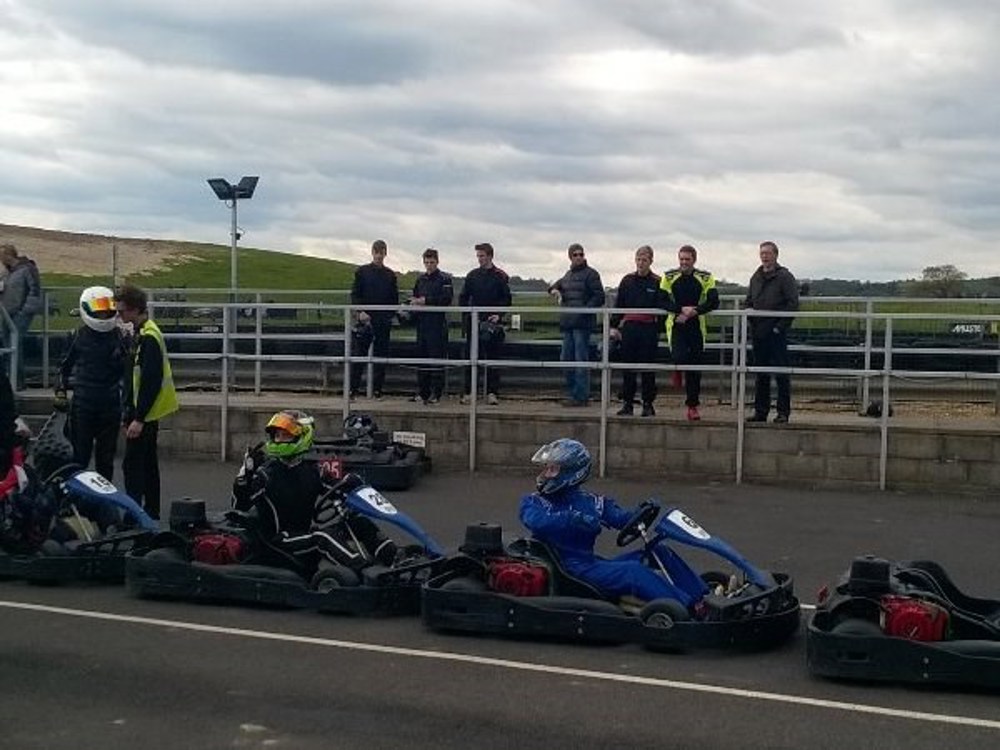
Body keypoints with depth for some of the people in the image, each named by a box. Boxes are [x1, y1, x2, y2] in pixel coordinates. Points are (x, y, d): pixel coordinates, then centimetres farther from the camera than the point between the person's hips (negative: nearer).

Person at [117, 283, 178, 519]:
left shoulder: (148, 338, -18)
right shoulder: (141, 334, 13)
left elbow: (151, 382, -23)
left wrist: (138, 418, -23)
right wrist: (129, 412, 20)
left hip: (144, 414, -10)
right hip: (146, 413, 10)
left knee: (133, 465, -9)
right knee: (147, 464, 16)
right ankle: (151, 511, 24)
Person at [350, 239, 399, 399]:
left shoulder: (390, 275, 10)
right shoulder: (362, 271, 5)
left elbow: (395, 298, 11)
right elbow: (355, 294, 2)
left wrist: (390, 315, -1)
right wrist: (360, 312, -11)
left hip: (383, 321, 2)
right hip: (365, 319, -2)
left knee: (381, 355, 3)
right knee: (359, 354, -3)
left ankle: (377, 389, 8)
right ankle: (353, 388, 0)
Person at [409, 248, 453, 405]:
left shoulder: (444, 279, -1)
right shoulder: (420, 279, 18)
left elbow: (447, 298, -13)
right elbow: (415, 296, 24)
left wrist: (426, 300, -17)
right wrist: (414, 300, 0)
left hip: (438, 323, -6)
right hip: (422, 323, 6)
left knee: (437, 358, -5)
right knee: (422, 357, 6)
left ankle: (436, 393, -3)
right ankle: (422, 392, 12)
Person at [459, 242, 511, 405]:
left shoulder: (500, 276, 2)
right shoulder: (472, 275, 9)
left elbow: (506, 300, 2)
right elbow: (463, 298, 10)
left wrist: (498, 315, -13)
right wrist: (466, 318, -2)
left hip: (493, 323, -2)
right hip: (474, 323, 2)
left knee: (493, 358, 0)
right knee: (471, 358, 2)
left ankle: (492, 393, 2)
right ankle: (469, 392, 7)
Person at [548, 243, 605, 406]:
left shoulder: (590, 274, -3)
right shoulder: (568, 275, 18)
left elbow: (599, 298, -8)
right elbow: (557, 285, 35)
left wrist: (585, 310, -17)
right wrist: (554, 290, 11)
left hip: (582, 323, -8)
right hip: (567, 323, 8)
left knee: (581, 359, -8)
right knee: (566, 358, 9)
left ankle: (581, 396, -5)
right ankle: (571, 392, 18)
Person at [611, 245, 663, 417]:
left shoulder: (657, 282, 0)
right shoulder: (627, 280, 7)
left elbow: (662, 309, 0)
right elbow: (618, 305, 10)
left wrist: (658, 330, -8)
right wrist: (614, 326, 4)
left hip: (649, 329, -2)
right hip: (629, 327, 2)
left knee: (648, 368, 2)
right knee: (628, 368, 4)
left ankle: (648, 405, 9)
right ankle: (627, 403, 11)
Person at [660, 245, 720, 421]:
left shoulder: (705, 278, 2)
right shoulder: (669, 277, 2)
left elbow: (713, 302, -5)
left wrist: (693, 311, -17)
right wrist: (682, 309, -20)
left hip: (696, 326, 1)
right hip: (676, 325, -1)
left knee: (694, 368, 5)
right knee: (679, 358, -23)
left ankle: (693, 405, 16)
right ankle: (678, 373, 15)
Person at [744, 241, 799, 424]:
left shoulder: (784, 277, -4)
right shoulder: (756, 277, 16)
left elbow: (793, 304, -9)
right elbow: (748, 301, 24)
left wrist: (780, 326, -14)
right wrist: (748, 310, 2)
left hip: (776, 333, -6)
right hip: (758, 333, 6)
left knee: (781, 374, -4)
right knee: (761, 374, 11)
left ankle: (783, 412, 1)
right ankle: (760, 411, 16)